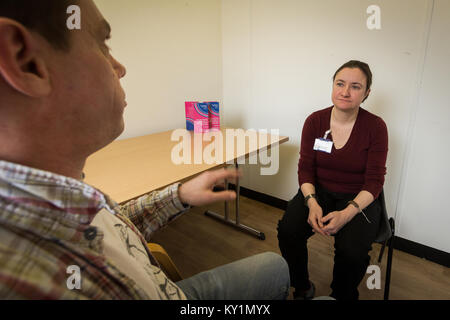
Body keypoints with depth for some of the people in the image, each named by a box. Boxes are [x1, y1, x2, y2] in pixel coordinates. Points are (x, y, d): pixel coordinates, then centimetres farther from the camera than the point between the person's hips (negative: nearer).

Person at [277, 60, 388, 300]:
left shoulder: (376, 127, -9)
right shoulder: (314, 121, -4)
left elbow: (374, 181, -9)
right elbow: (305, 168, -3)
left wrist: (347, 213, -25)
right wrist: (312, 203, -22)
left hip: (359, 198, -1)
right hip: (319, 192, 2)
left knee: (352, 251, -27)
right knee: (287, 230, -23)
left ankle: (341, 296, 9)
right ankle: (302, 289, 6)